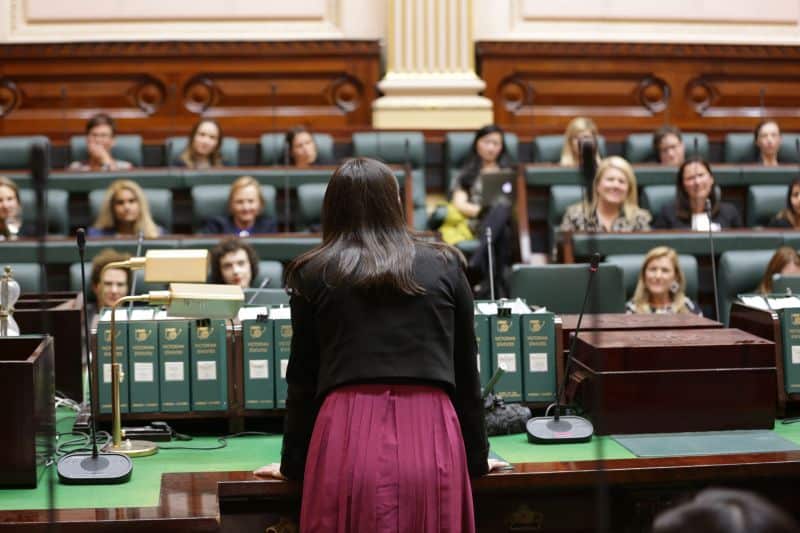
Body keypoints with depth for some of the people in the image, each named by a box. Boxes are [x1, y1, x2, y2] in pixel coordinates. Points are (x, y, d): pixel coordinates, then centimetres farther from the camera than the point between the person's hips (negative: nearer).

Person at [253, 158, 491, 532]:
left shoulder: (314, 274, 8)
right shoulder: (445, 267, 11)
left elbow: (303, 378, 10)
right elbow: (465, 372, 13)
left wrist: (294, 462, 20)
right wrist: (476, 456, 22)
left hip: (348, 437, -1)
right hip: (430, 436, 1)